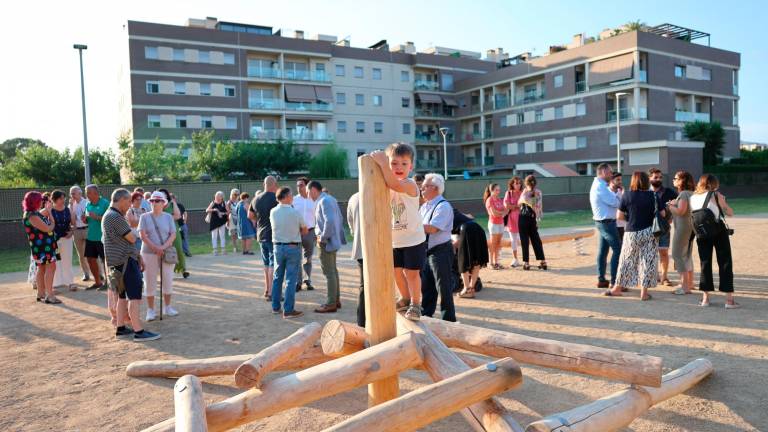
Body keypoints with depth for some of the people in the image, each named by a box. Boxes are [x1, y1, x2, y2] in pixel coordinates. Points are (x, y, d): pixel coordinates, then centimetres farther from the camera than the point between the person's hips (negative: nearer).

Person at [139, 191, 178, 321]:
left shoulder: (168, 217, 4)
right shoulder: (145, 217, 0)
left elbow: (173, 235, -2)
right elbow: (143, 236, -8)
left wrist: (163, 247, -17)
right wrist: (155, 248, -17)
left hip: (166, 253, 2)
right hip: (149, 253, -2)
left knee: (168, 280, 8)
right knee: (150, 282, 3)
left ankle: (167, 307, 23)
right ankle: (150, 310, 12)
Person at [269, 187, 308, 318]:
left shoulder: (273, 212, -2)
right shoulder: (295, 213, -14)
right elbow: (304, 230, -1)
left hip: (278, 246, 5)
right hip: (293, 247, -5)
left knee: (277, 277, 16)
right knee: (291, 279, -1)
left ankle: (276, 307, 24)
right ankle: (288, 310, 0)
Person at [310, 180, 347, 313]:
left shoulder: (324, 201, -17)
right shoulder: (330, 199, 13)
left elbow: (329, 221, -28)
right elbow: (339, 218, 16)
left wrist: (322, 238, -18)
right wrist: (340, 236, 17)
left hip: (326, 242, -10)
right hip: (333, 240, 10)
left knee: (329, 272, -4)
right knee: (333, 270, 17)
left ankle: (331, 304, 3)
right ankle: (336, 300, 26)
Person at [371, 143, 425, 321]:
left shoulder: (410, 184, -20)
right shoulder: (384, 185, 2)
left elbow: (395, 184, -40)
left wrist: (382, 163, -40)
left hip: (413, 239, -6)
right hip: (394, 240, 6)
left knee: (412, 272, 1)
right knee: (396, 271, 16)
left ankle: (415, 304, 19)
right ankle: (405, 299, 36)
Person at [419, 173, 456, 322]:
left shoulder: (443, 206, -14)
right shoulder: (424, 206, 13)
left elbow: (432, 228, -24)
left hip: (440, 251, -9)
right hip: (426, 251, 9)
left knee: (444, 287, 1)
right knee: (426, 286, 17)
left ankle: (448, 319, 13)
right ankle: (426, 316, 30)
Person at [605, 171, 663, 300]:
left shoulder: (627, 195, -6)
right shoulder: (653, 195, -4)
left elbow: (619, 216, -5)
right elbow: (662, 214, -2)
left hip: (632, 233, 0)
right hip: (648, 232, 0)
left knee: (626, 260, 11)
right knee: (647, 261, 6)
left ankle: (618, 288, 20)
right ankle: (644, 292, 8)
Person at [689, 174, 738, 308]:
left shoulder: (692, 198, 5)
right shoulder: (716, 195, -4)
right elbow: (730, 213, 1)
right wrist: (722, 201, 14)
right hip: (719, 233, -3)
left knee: (705, 264, 11)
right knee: (725, 264, 3)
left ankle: (705, 298, 12)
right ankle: (729, 299, 2)